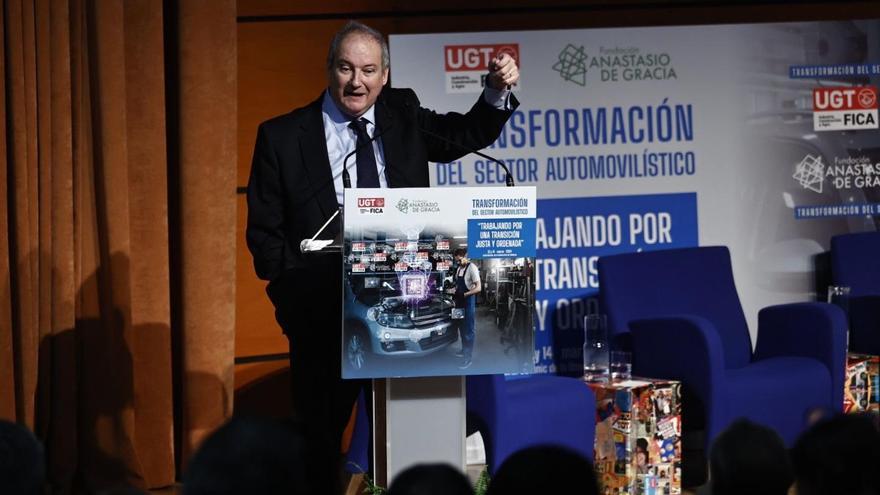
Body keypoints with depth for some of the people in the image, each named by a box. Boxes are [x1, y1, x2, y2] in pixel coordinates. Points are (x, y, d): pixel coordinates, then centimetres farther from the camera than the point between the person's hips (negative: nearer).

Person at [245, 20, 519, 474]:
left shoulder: (402, 115, 8)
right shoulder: (282, 137, -1)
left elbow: (469, 135, 5)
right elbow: (264, 231, 0)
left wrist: (497, 91, -14)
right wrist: (296, 291, -12)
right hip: (324, 314, -2)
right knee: (319, 441, 5)